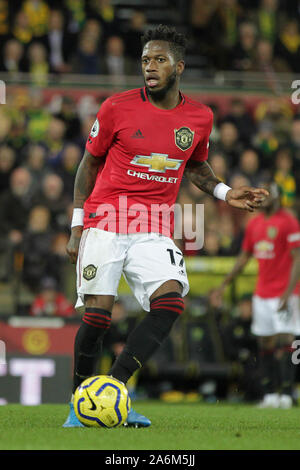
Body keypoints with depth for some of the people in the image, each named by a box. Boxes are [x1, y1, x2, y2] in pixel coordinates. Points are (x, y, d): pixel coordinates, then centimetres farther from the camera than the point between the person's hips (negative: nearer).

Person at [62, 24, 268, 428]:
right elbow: (89, 164, 6)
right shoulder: (117, 107, -4)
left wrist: (224, 192, 5)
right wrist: (77, 228, 2)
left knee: (171, 300, -21)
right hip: (104, 224, -2)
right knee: (98, 313, -10)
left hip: (154, 231, 3)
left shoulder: (199, 117, 5)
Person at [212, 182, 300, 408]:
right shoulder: (254, 224, 13)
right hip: (262, 293, 7)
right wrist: (224, 285, 21)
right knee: (266, 344, 6)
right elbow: (244, 258, 23)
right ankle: (270, 395, 9)